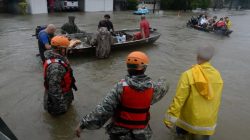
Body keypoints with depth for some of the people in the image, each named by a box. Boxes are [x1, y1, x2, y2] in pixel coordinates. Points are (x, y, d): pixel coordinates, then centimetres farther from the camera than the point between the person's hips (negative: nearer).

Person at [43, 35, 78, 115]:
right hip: (60, 95, -9)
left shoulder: (58, 58, -4)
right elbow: (54, 87, -35)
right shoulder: (56, 66, -37)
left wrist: (71, 83, 22)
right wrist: (60, 104, -28)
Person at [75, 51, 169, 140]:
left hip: (119, 132, -1)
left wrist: (84, 123, -18)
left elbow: (104, 108, -26)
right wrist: (163, 81, 33)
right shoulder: (152, 88, -15)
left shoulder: (121, 87, -24)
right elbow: (163, 88, 9)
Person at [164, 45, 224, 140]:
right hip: (209, 122, 4)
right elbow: (217, 99, 3)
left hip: (189, 119, -3)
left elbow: (179, 99, -23)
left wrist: (170, 118, -15)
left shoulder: (188, 75, -22)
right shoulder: (217, 75, -6)